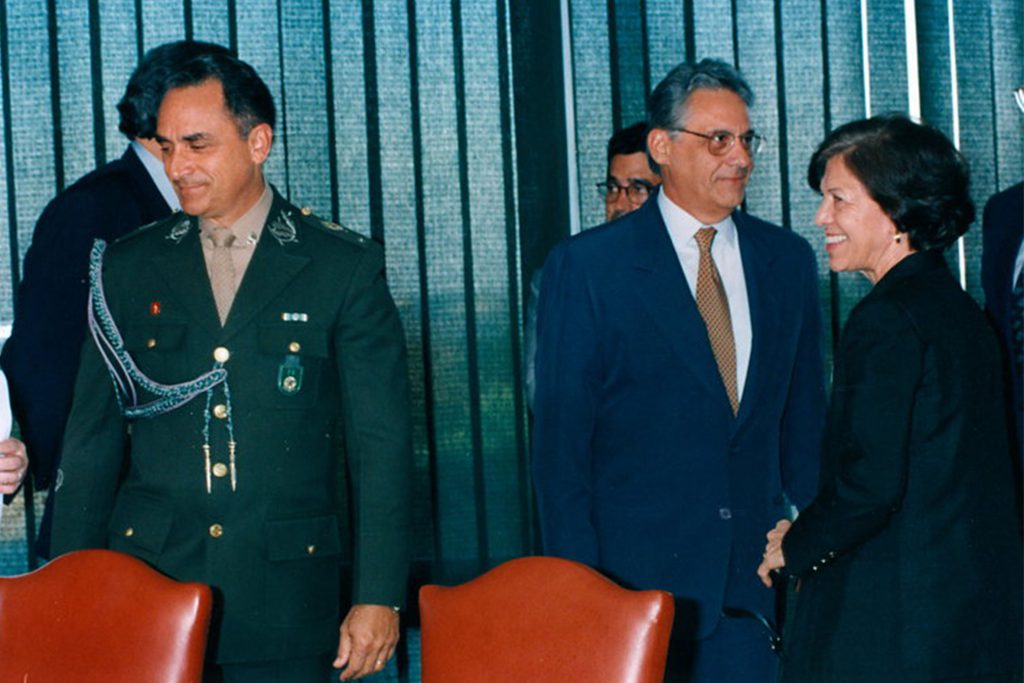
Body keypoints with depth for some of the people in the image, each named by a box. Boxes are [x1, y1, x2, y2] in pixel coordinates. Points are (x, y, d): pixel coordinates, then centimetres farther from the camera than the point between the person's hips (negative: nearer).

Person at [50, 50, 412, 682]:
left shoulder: (345, 267, 2)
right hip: (147, 589, 2)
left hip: (285, 601, -2)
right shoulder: (128, 268, 9)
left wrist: (378, 599, -7)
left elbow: (382, 444, 0)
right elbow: (93, 441, 11)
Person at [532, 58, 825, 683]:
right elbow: (560, 441, -4)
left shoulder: (788, 261, 10)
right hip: (636, 578, -3)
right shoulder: (587, 267, -3)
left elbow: (804, 419, 15)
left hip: (757, 580, 4)